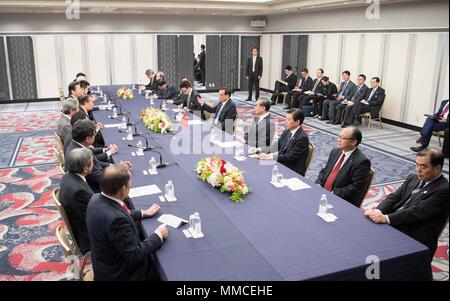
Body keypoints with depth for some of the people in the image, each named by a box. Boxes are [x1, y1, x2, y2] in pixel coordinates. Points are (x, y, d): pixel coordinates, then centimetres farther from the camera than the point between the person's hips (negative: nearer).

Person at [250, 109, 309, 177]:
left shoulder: (302, 138, -18)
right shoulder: (286, 132, 7)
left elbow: (291, 157, -21)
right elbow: (277, 146, 8)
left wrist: (269, 156, -23)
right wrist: (259, 149, -6)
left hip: (293, 172, -7)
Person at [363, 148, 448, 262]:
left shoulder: (444, 190, -9)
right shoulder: (412, 178, 14)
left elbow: (418, 211, -19)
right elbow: (394, 197, 7)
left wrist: (386, 218, -28)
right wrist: (377, 211, -14)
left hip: (415, 239, -7)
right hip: (392, 226, 7)